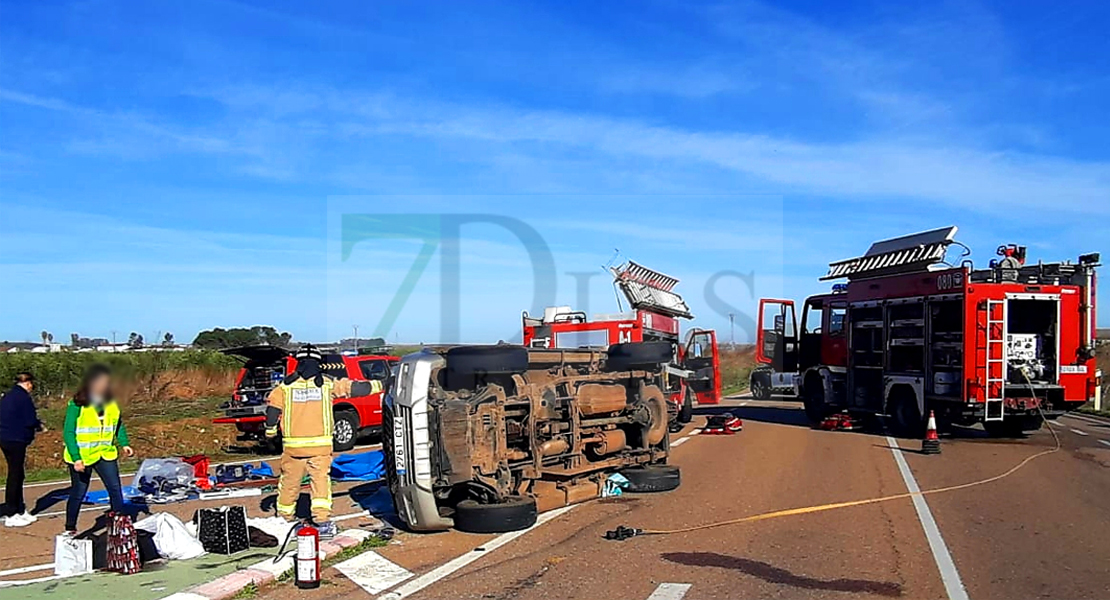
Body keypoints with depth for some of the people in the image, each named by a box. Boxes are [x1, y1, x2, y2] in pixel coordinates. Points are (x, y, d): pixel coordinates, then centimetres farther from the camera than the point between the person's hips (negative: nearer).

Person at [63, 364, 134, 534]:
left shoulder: (112, 403, 3)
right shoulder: (77, 405, -13)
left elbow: (118, 425, 14)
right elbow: (68, 432, -13)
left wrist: (124, 443, 0)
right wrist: (76, 458, -20)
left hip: (106, 454, 4)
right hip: (82, 457, -4)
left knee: (115, 488, 0)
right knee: (78, 493, 7)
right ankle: (70, 529, 24)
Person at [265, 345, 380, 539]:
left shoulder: (286, 385, 2)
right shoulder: (327, 384, -1)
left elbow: (273, 407, 2)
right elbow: (352, 388, 3)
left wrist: (270, 429, 18)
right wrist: (376, 386, 14)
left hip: (293, 445, 1)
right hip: (320, 445, -1)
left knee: (289, 482, 14)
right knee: (321, 480, 0)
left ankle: (284, 518, 28)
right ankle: (322, 520, -11)